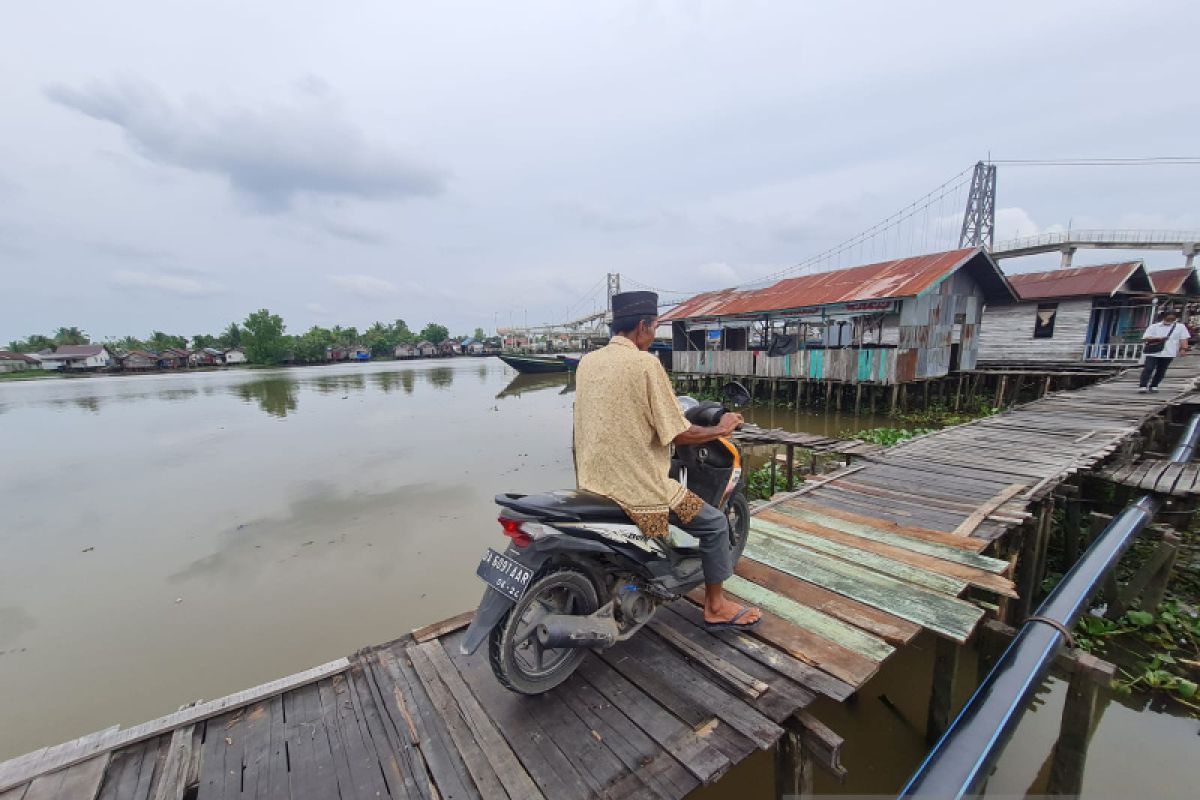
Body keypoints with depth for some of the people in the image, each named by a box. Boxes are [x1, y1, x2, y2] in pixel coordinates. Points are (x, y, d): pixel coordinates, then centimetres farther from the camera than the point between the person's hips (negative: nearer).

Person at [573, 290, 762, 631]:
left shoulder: (586, 362, 4)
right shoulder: (645, 363, -17)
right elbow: (678, 434, -15)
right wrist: (721, 429, 3)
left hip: (592, 483, 8)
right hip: (637, 487, -8)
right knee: (715, 523, 11)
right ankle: (716, 606, 27)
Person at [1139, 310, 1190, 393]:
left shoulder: (1180, 327, 11)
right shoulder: (1154, 326, 5)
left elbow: (1183, 339, 6)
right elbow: (1145, 338, 1)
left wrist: (1183, 349, -6)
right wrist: (1158, 338, -15)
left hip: (1168, 353, 2)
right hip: (1153, 352, -2)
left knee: (1161, 371, 6)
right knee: (1148, 369, -10)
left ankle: (1153, 386, 13)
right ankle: (1142, 386, -13)